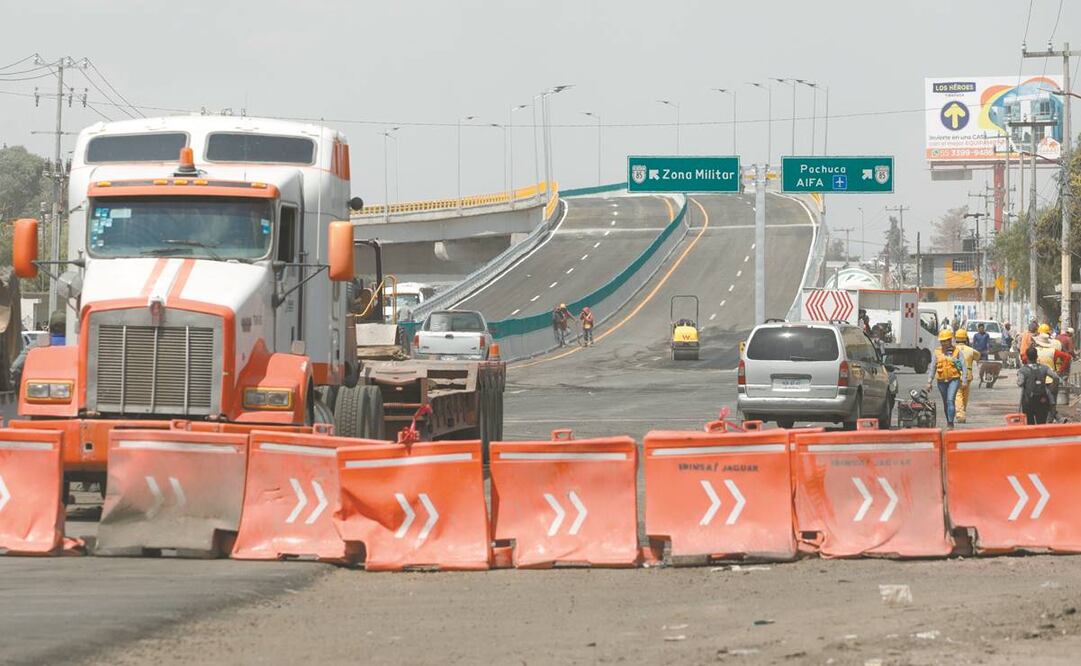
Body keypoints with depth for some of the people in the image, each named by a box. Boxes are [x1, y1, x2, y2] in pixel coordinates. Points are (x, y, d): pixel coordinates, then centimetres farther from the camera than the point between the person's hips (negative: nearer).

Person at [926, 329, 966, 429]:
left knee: (950, 400, -16)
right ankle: (948, 421, 27)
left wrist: (964, 380, -6)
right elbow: (933, 368, 12)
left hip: (954, 379, -4)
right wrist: (929, 382, 10)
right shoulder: (937, 352, 8)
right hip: (941, 380, 4)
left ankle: (950, 423, -17)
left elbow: (963, 366, 0)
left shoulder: (956, 351, 0)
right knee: (945, 402, 12)